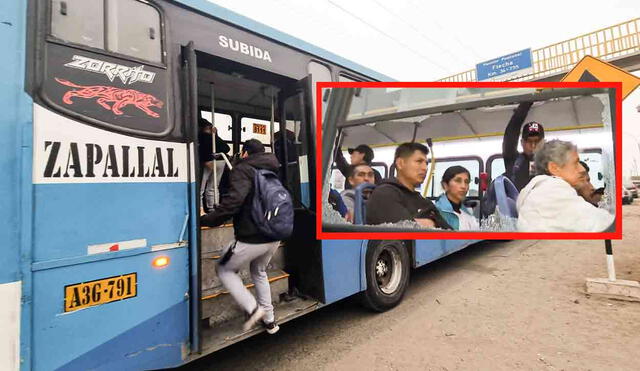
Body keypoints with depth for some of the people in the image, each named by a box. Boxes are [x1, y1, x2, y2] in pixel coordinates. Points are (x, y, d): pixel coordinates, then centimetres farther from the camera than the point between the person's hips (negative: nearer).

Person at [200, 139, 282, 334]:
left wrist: (205, 219, -16)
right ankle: (269, 320, 33)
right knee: (259, 272, 30)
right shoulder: (271, 172, 15)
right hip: (274, 237, 8)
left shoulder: (243, 169, -10)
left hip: (252, 239, -7)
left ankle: (252, 308, 7)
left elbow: (233, 201, -25)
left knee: (224, 269, 18)